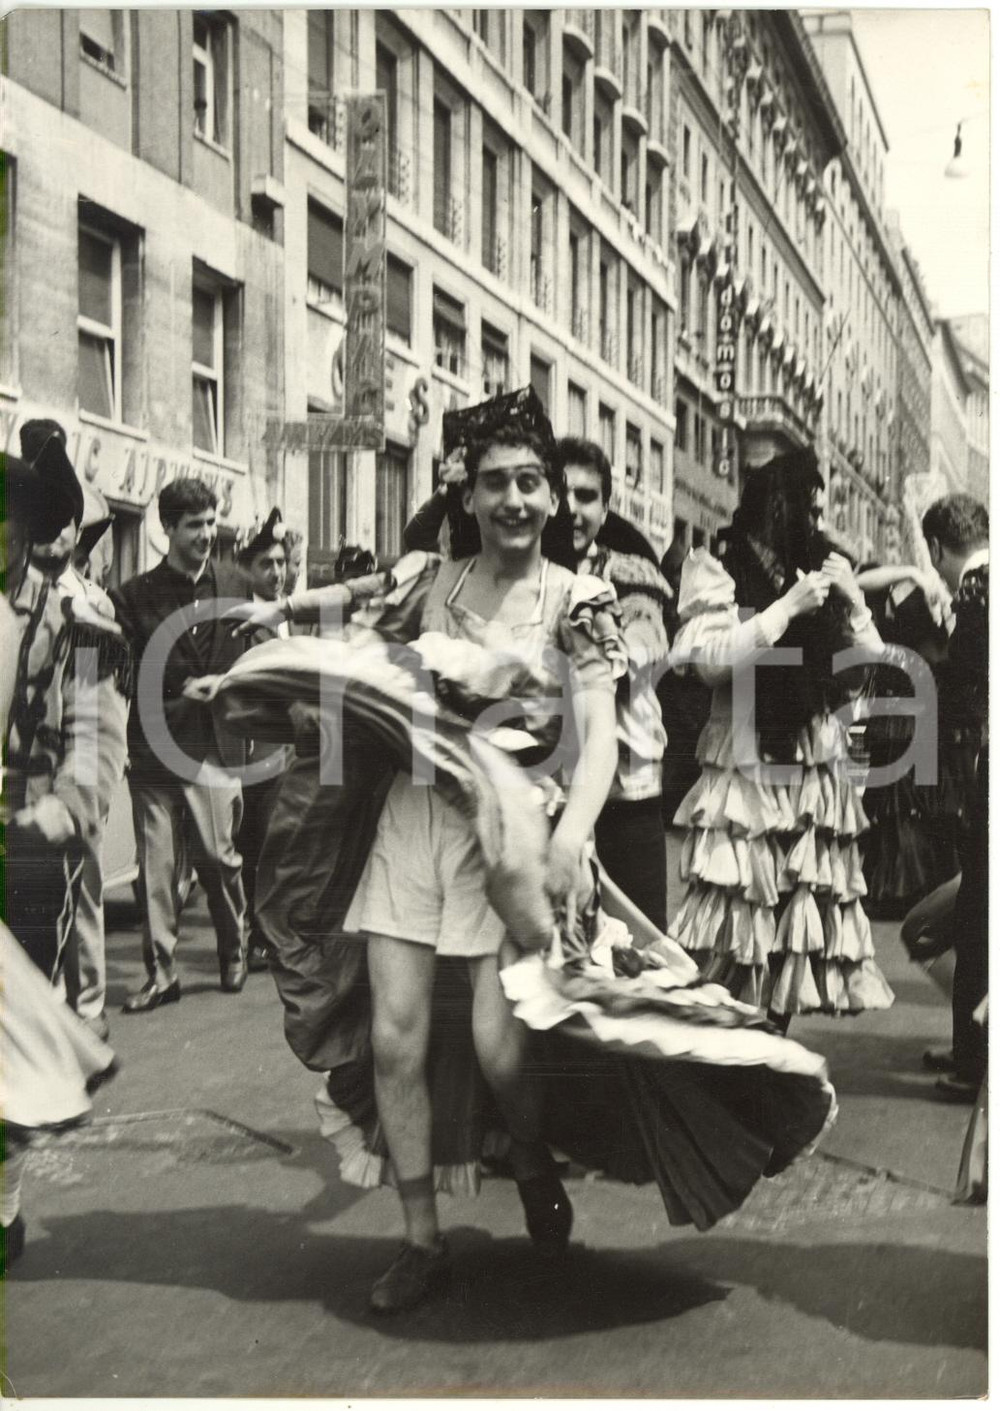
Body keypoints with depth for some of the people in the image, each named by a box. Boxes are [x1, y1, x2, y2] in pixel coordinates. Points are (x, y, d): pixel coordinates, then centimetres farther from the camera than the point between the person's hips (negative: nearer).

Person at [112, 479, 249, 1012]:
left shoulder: (233, 587, 8)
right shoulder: (135, 596, 3)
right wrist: (178, 693, -11)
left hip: (215, 746, 0)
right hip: (154, 748, 0)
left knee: (219, 856, 1)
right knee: (156, 866, 1)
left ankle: (233, 952, 25)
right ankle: (160, 974, 10)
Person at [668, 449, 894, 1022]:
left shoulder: (828, 571, 13)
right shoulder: (719, 571, 0)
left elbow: (869, 674, 13)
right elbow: (712, 659, -12)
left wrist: (854, 605, -1)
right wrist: (787, 606, -12)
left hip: (818, 775, 4)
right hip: (746, 773, -4)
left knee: (801, 915, 2)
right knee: (740, 912, -9)